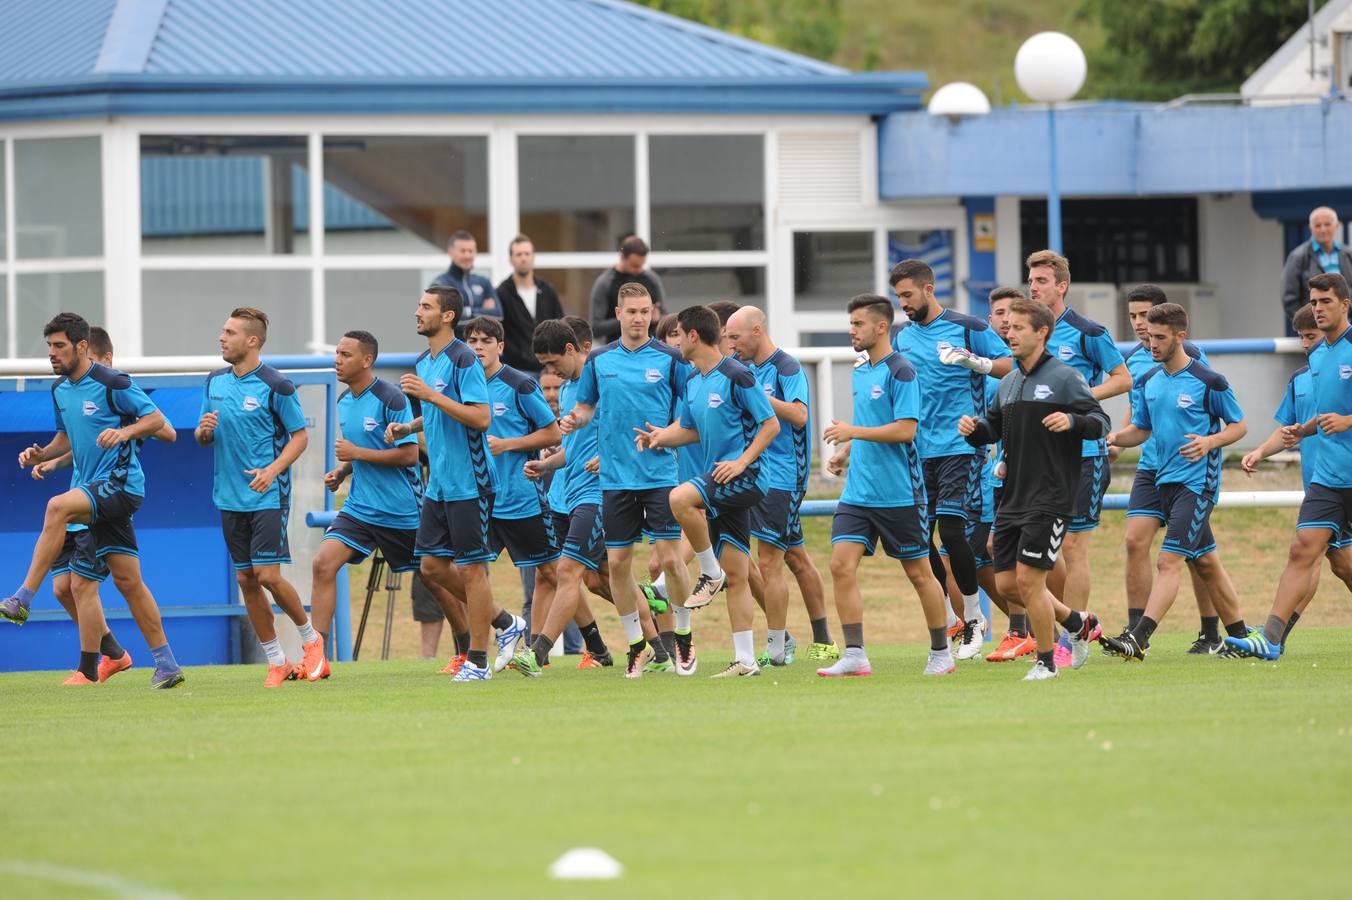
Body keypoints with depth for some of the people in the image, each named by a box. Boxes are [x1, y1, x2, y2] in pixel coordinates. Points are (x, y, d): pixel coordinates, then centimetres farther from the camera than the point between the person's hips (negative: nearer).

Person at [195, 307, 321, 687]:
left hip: (268, 496, -6)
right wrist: (204, 431, -8)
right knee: (246, 579, 5)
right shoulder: (215, 382, 9)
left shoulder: (275, 386, -10)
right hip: (230, 497, 6)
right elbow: (203, 438, 17)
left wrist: (273, 470, -20)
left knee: (268, 576, -12)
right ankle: (277, 662, 13)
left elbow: (300, 436, -6)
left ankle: (310, 638, 12)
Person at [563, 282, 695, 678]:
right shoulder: (599, 360, 8)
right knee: (617, 563, 2)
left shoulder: (670, 359, -1)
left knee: (669, 556, -8)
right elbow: (587, 406, 18)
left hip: (660, 474, -3)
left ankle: (684, 636, 11)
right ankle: (637, 643, 15)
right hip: (615, 477, 3)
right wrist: (573, 419, -4)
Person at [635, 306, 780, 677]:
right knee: (736, 576, 6)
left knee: (681, 498, -30)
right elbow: (689, 428, 25)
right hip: (721, 481, 8)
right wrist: (662, 436, 5)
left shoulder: (736, 376, -12)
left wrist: (743, 461, -20)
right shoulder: (693, 382, 14)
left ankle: (710, 573, -12)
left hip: (744, 476, -8)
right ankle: (745, 660, 5)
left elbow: (771, 424, -11)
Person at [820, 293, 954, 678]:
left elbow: (905, 429, -19)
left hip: (899, 494, -7)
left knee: (918, 572, 4)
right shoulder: (859, 373, 13)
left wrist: (853, 432, -19)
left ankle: (941, 653, 17)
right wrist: (845, 452, 9)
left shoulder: (900, 371, -12)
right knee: (841, 565, -6)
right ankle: (854, 656, -5)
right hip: (858, 492, 7)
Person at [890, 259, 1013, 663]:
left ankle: (973, 618, 0)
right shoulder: (902, 337, 13)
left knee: (950, 528, -14)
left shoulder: (967, 328, -3)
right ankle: (949, 620, 15)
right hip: (917, 449, 6)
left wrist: (973, 361, -21)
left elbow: (1011, 366, -4)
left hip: (960, 446, -6)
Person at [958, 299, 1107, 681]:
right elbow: (992, 428, 22)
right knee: (1007, 584, 6)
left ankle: (1046, 661, 4)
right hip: (1012, 501, 8)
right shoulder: (1008, 383, 15)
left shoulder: (1065, 377, -7)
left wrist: (1072, 421, -30)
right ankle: (1078, 624, 27)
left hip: (1049, 500, -8)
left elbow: (1101, 422, -10)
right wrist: (974, 429, -1)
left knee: (1028, 578, -12)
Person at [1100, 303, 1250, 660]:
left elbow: (1239, 426, -2)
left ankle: (1138, 639, -24)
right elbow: (1141, 429, 17)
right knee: (1206, 563, 13)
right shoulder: (1147, 382, 9)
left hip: (1197, 481, -7)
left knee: (1170, 561, -15)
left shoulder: (1209, 382, -10)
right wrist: (1116, 438, -4)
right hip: (1165, 480, 7)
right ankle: (1240, 637, 22)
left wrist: (1210, 442, -21)